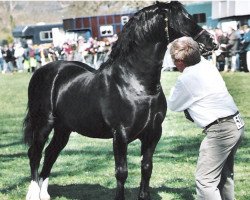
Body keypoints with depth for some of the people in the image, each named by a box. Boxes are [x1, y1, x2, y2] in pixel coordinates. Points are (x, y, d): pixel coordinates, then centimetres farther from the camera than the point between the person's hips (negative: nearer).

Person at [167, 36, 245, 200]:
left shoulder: (185, 80, -15)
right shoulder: (207, 64, 7)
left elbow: (173, 106, 3)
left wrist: (174, 91, 19)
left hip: (220, 131, -9)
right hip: (237, 124, 9)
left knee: (205, 181, -5)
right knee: (225, 174, 23)